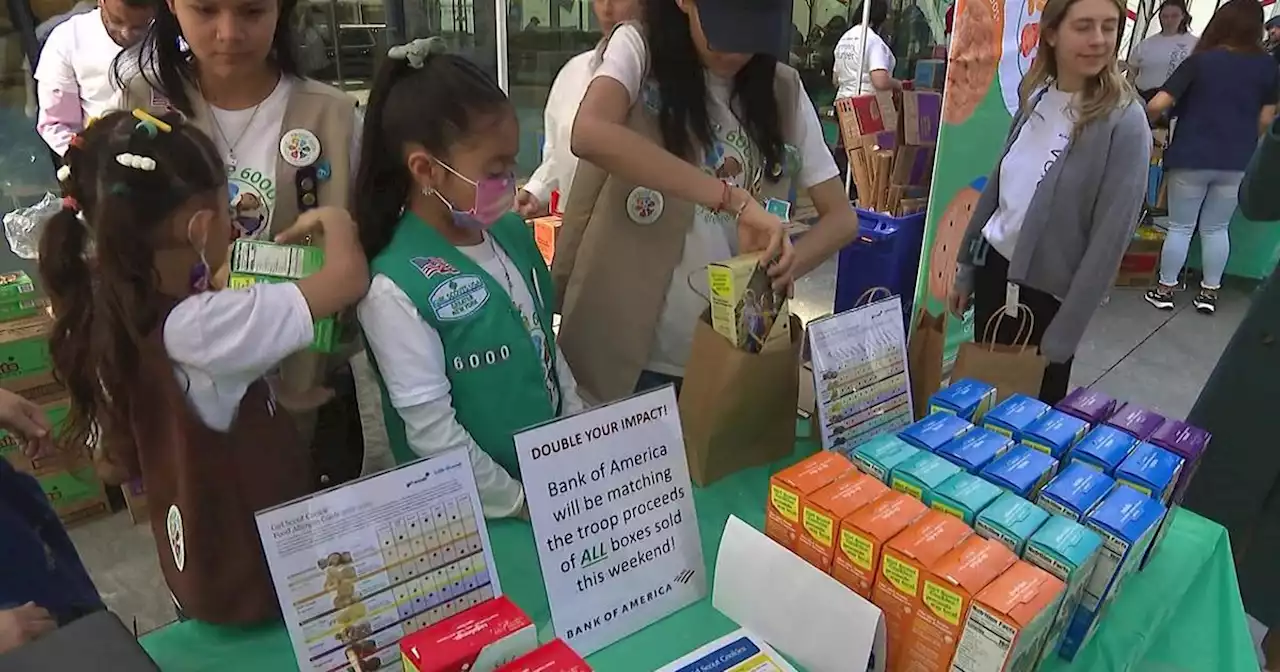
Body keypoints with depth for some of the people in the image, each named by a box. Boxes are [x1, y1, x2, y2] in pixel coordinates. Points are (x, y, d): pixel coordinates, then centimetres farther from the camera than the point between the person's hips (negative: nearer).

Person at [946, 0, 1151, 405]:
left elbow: (1110, 240, -17)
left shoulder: (1124, 123, -17)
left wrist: (1062, 336, -15)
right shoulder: (1035, 96, 1)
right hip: (994, 267, 5)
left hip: (1048, 293, -5)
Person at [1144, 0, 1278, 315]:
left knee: (1180, 227, 7)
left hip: (1191, 158, -3)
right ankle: (1209, 292, 20)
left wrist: (1146, 119, 6)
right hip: (1236, 163, 3)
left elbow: (1157, 105, -15)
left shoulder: (1200, 60, -8)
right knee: (1216, 229, 14)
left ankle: (1165, 289, 13)